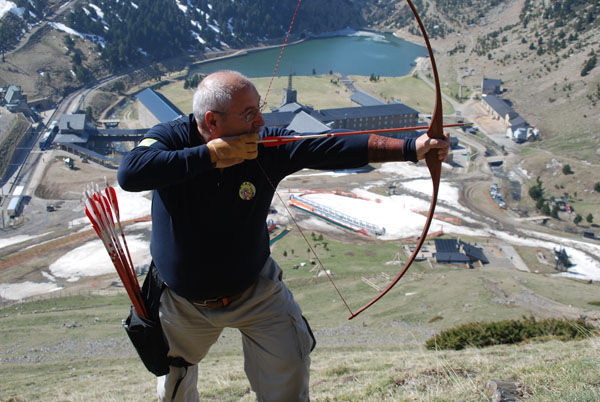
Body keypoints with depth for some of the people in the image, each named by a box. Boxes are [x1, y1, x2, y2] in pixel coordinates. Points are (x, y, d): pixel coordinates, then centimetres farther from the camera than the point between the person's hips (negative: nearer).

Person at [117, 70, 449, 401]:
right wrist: (210, 154, -38)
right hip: (181, 301, 0)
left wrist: (412, 148, -31)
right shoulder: (171, 137, -20)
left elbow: (338, 148, -24)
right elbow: (129, 173, -39)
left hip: (256, 294, 0)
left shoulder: (268, 146, -18)